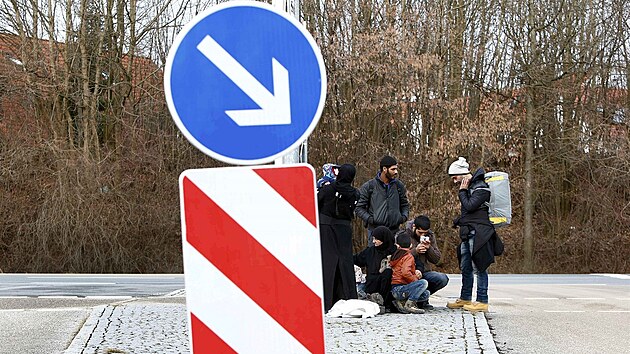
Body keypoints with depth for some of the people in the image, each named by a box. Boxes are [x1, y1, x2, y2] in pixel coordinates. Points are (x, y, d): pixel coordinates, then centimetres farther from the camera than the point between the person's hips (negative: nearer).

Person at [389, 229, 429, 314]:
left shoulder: (395, 255, 16)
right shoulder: (408, 257, -10)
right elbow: (405, 273, -26)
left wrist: (415, 273, 10)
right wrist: (415, 279, -9)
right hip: (399, 289, -8)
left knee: (426, 294, 12)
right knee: (423, 283, -24)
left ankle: (401, 302, 1)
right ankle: (409, 305, -21)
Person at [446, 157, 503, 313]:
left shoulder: (481, 188, -12)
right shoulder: (470, 186, 18)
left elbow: (469, 206, -19)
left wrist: (462, 191, -8)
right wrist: (459, 221, 11)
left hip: (478, 233, -10)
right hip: (468, 233, 10)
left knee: (478, 267, -8)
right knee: (465, 267, 14)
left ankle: (482, 301, -6)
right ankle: (465, 299, 22)